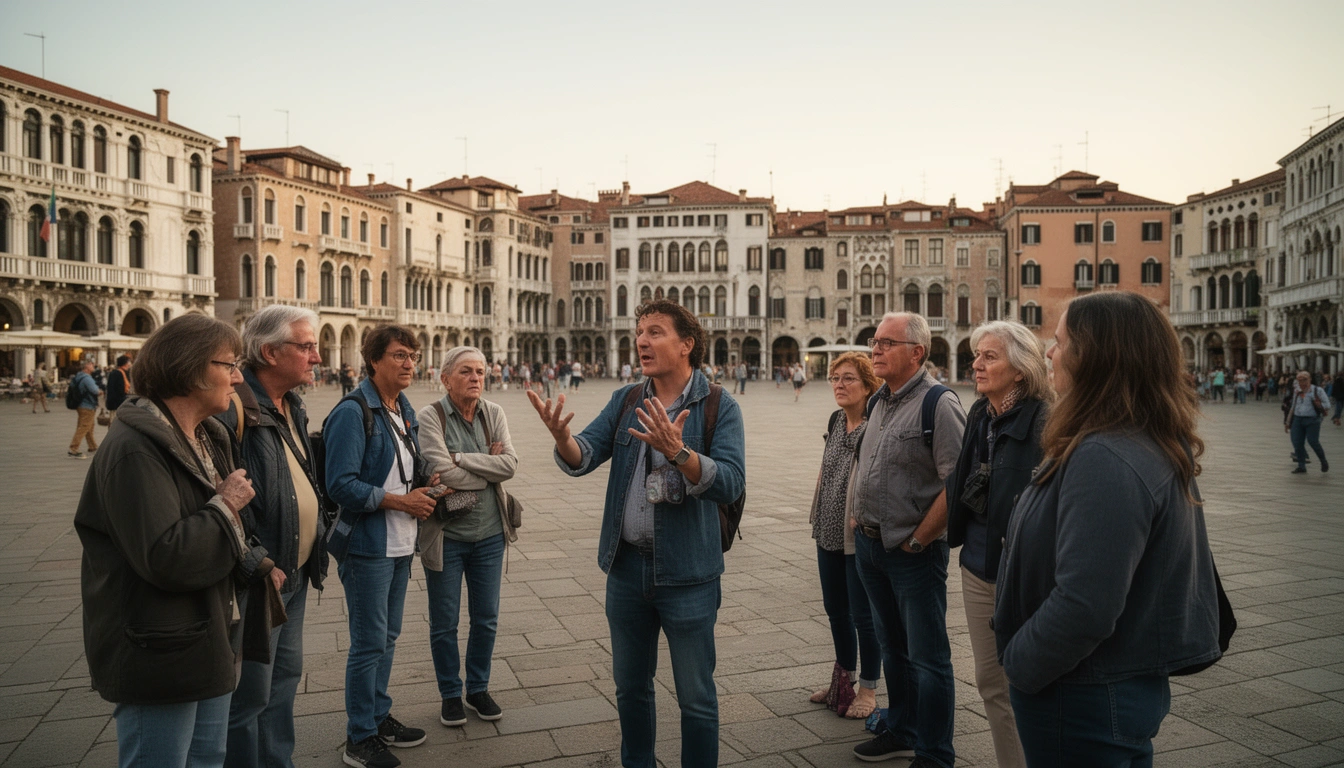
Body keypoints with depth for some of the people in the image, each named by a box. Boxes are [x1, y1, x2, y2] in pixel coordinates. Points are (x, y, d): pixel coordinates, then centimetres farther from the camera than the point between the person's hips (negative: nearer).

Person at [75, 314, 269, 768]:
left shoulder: (207, 437, 8)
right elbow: (165, 558, -30)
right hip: (160, 659, -9)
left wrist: (249, 560, 1)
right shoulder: (135, 449, -22)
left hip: (209, 642, 9)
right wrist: (225, 506, -16)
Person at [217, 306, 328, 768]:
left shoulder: (291, 406, 10)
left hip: (294, 574, 10)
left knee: (285, 678, 21)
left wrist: (315, 545, 14)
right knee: (250, 696, 3)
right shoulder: (236, 406, -21)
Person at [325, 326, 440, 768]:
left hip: (400, 543, 8)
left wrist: (424, 486, 1)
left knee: (387, 637, 18)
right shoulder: (353, 412, -15)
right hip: (366, 545, -8)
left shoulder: (404, 411, 10)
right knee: (369, 643, 1)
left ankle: (380, 717, 33)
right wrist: (401, 501, -18)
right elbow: (341, 485, -21)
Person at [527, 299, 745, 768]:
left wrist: (677, 450, -36)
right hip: (627, 567, 5)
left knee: (695, 696, 8)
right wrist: (562, 437, -30)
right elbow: (584, 457, -8)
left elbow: (731, 483, -22)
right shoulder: (624, 401, 5)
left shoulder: (719, 407, -10)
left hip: (687, 573, -4)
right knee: (630, 685, 20)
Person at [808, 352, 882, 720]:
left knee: (863, 615, 4)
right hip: (829, 533, 8)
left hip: (860, 537, -8)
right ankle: (844, 678, 36)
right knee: (836, 610, 18)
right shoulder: (836, 421, 7)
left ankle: (868, 689, 22)